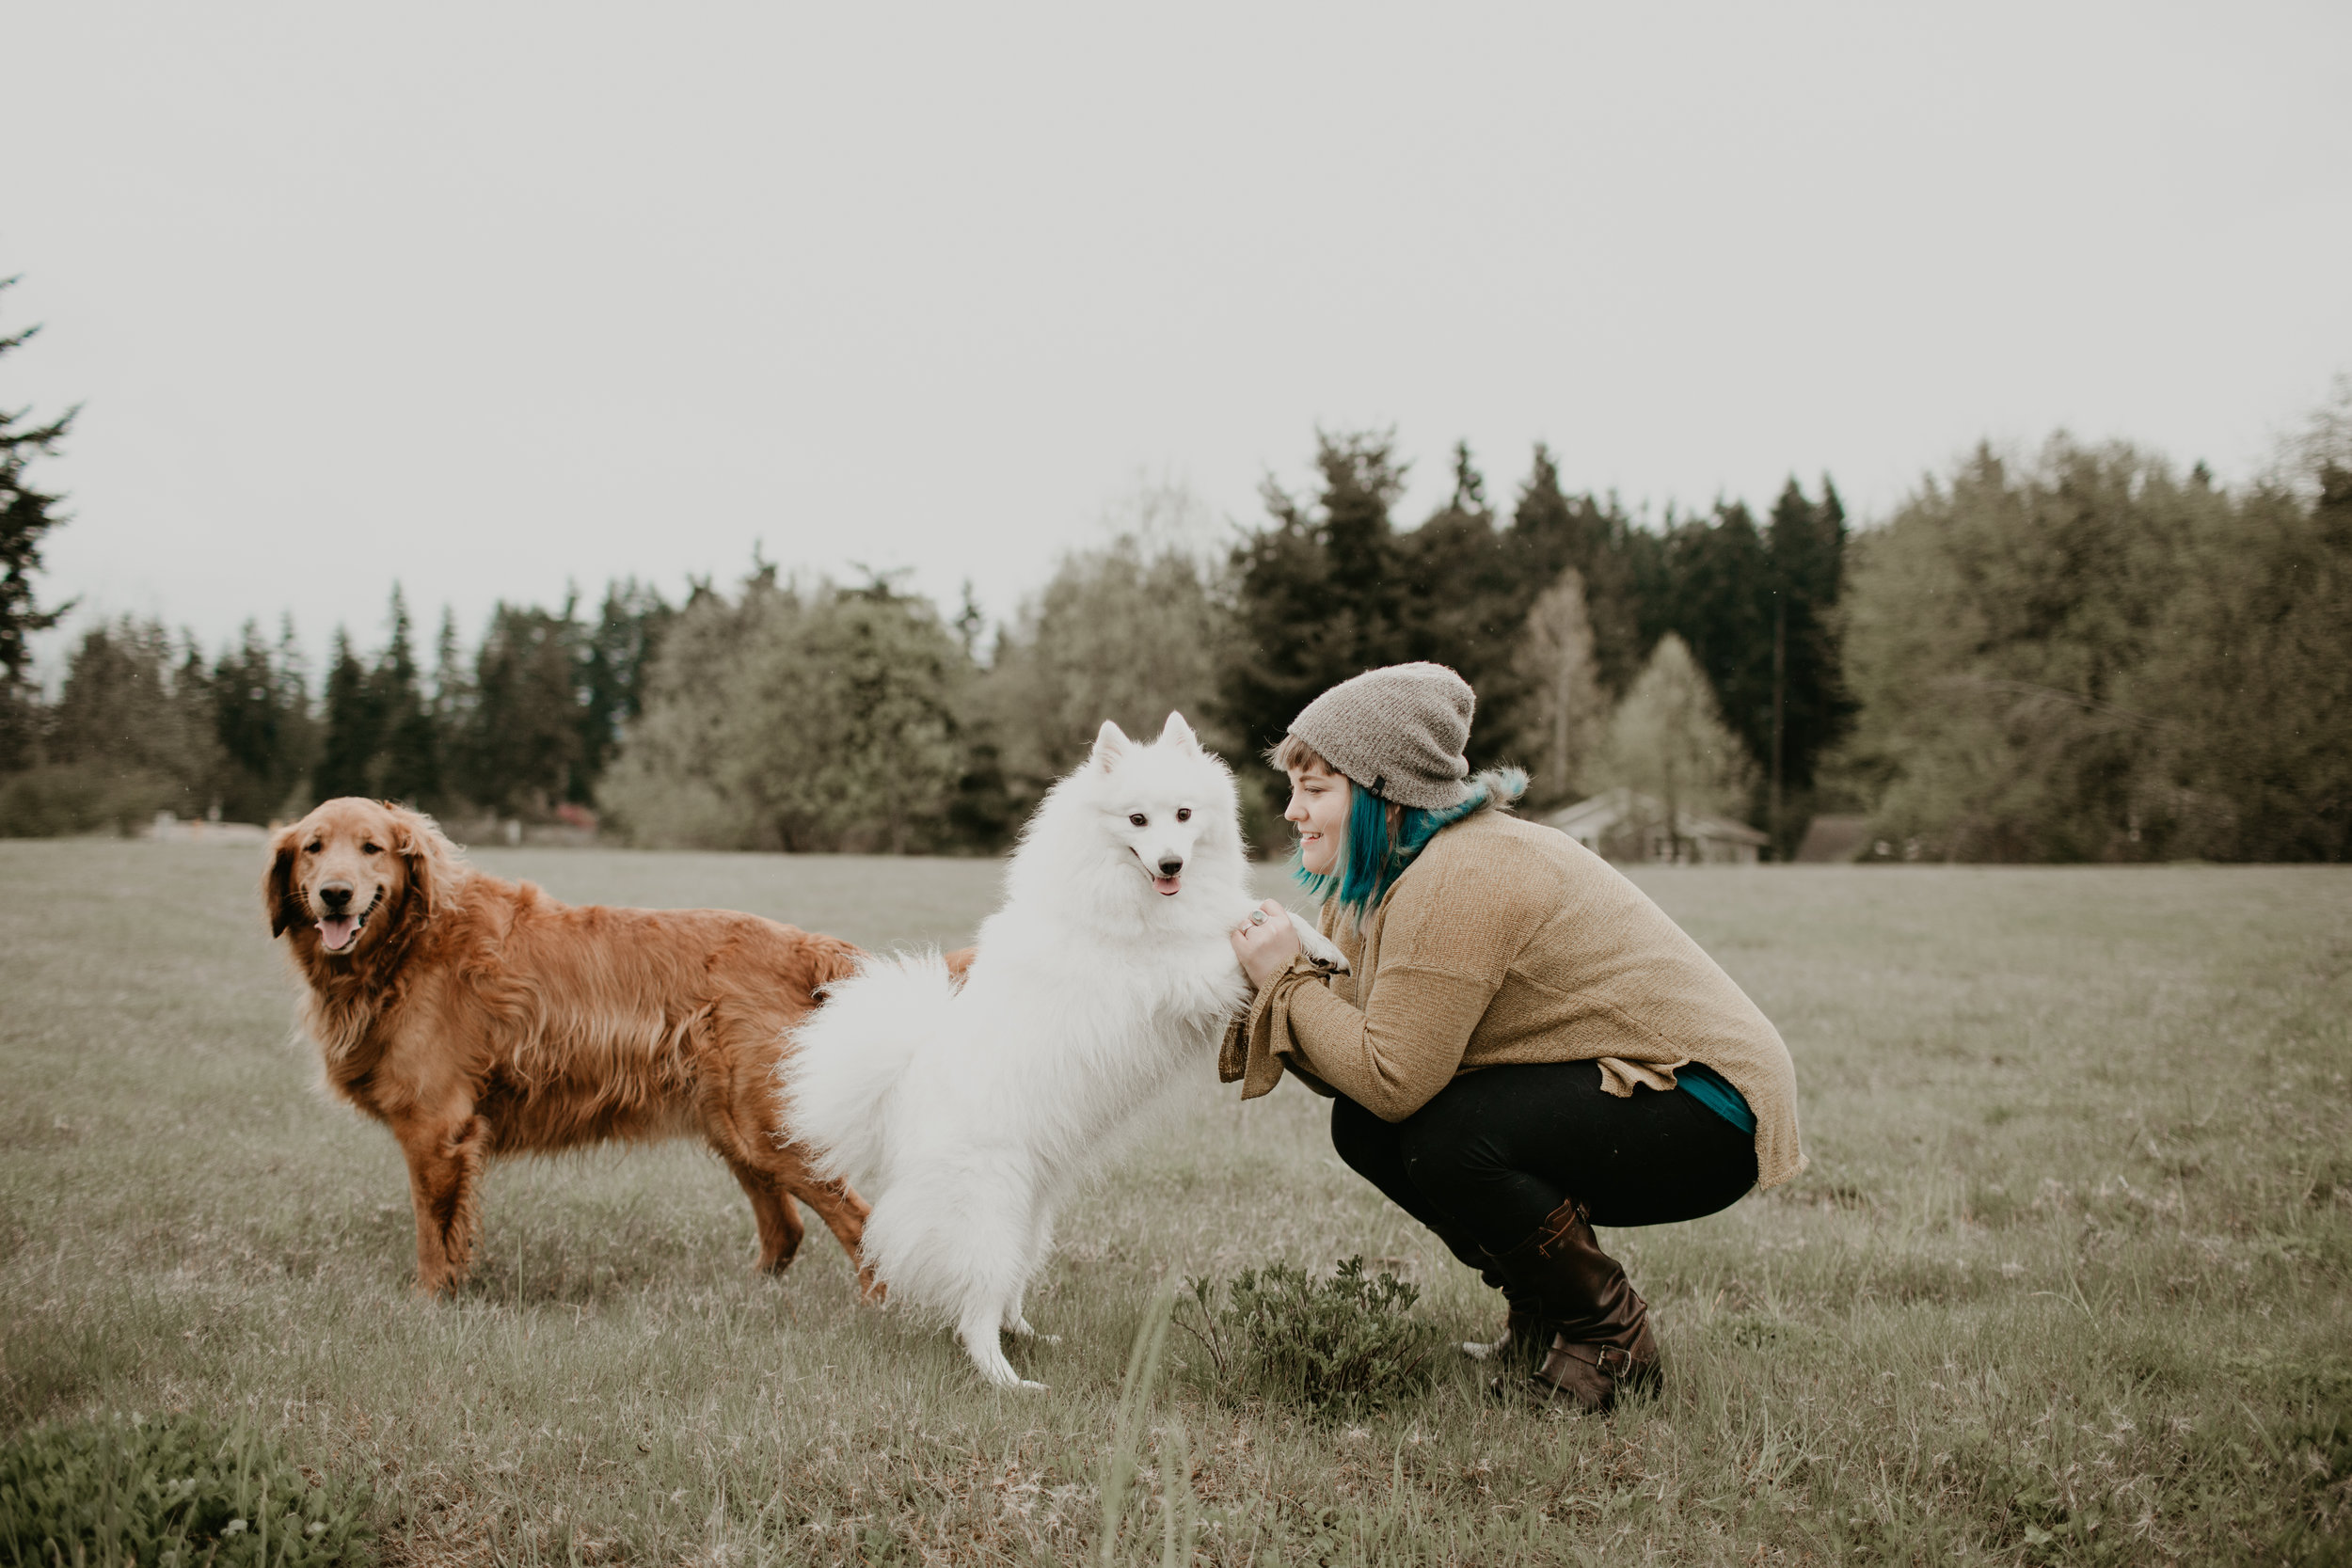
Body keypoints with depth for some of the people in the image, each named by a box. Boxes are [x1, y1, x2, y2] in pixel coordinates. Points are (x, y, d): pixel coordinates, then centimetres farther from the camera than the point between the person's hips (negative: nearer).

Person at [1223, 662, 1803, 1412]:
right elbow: (1368, 1048, 2)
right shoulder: (1401, 873, 7)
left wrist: (1287, 978, -17)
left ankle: (1611, 1339, -5)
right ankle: (1541, 1315, 16)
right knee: (1363, 1126, -1)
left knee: (1446, 1139, -29)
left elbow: (1394, 1076, -28)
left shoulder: (1459, 879, -25)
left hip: (1711, 1115, -10)